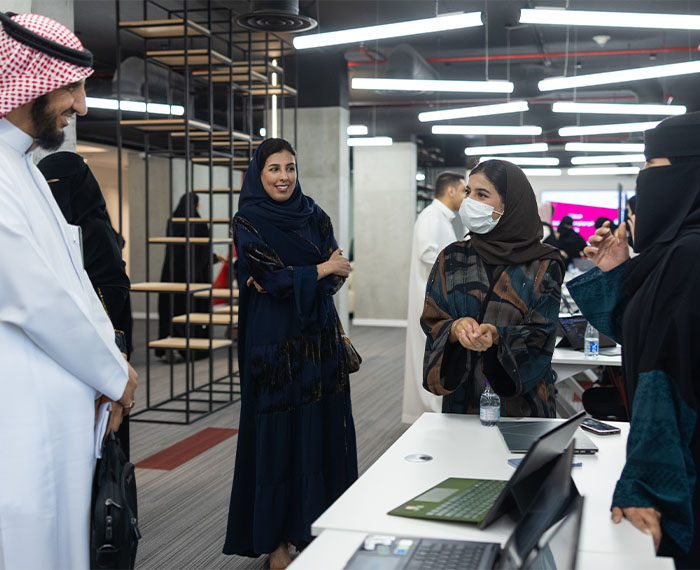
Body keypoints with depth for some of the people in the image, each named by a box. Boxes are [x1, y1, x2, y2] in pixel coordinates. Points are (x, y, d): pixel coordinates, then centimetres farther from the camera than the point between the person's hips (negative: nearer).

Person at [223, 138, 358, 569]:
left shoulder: (314, 216, 11)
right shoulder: (248, 223, -1)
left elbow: (338, 272, 2)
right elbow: (273, 278, -11)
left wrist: (288, 279, -13)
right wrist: (323, 268, -1)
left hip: (320, 339, 4)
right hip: (276, 344, -4)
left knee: (323, 430, 4)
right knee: (278, 433, -1)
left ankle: (317, 528, 18)